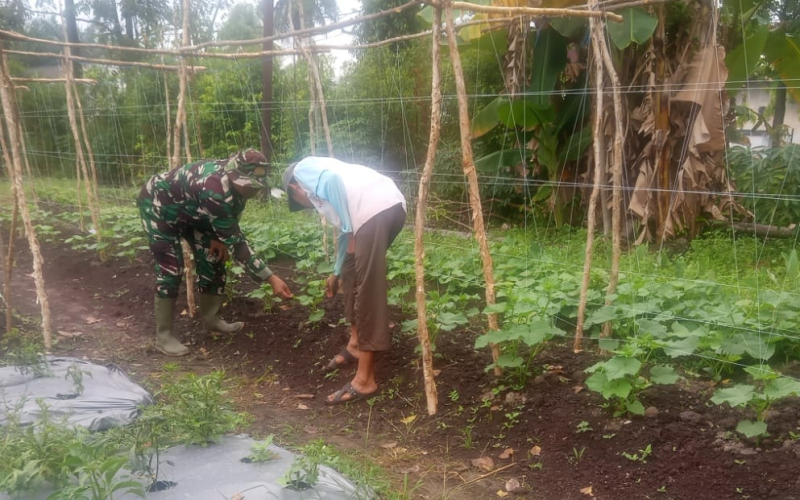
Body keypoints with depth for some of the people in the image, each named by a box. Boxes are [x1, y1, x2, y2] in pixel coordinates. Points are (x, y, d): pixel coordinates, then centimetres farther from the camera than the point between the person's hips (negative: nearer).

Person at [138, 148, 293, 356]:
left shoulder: (237, 181, -18)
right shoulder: (215, 191, -43)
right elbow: (235, 241, -40)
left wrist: (218, 238, -12)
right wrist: (271, 278, -41)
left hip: (187, 209, 8)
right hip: (158, 204, -8)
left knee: (212, 257, 4)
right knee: (170, 267, -15)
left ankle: (211, 319, 19)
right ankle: (163, 336, -5)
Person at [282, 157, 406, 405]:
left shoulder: (303, 169, 16)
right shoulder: (321, 175, 37)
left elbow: (333, 180, -8)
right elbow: (344, 231, 43)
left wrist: (351, 231, -4)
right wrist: (336, 273, 55)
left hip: (375, 210, -9)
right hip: (392, 206, 9)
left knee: (367, 286, -4)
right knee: (353, 273, 24)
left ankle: (365, 380, 2)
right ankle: (355, 345, 38)